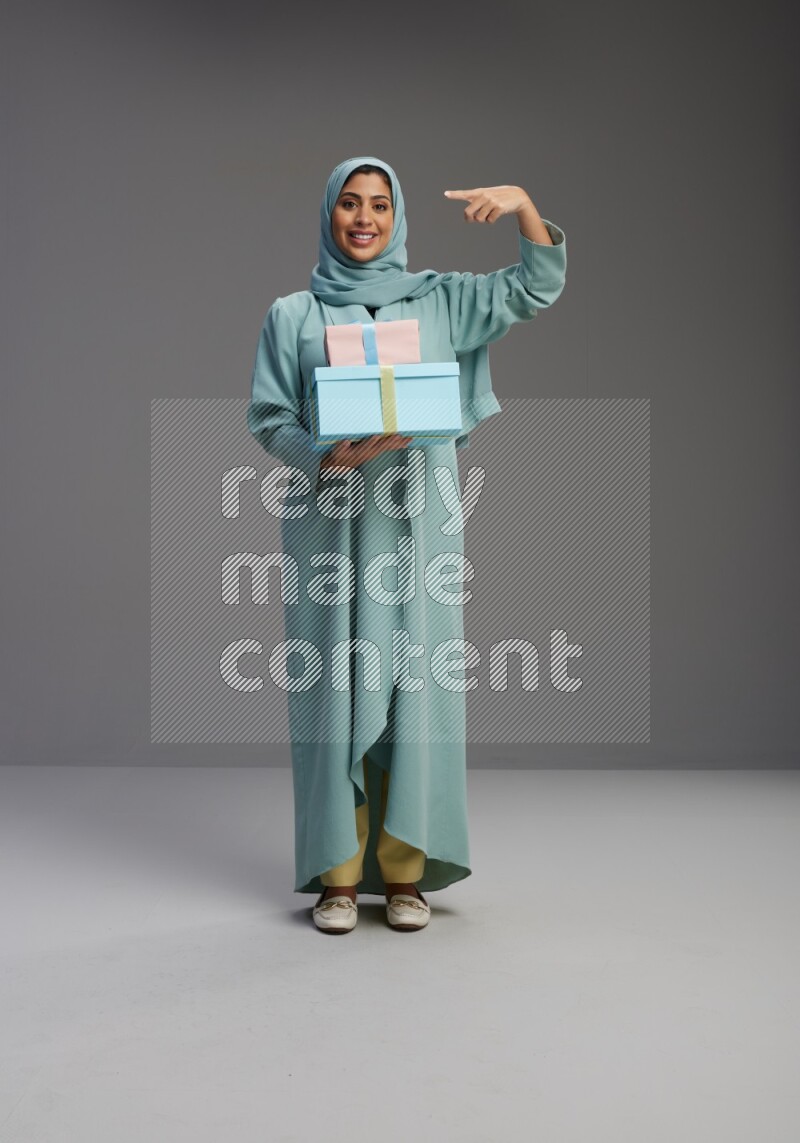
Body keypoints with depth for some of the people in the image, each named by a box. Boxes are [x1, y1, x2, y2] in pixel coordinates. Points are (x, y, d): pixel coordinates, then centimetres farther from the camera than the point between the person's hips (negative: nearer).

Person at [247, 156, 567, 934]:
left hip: (414, 522, 1)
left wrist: (524, 205, -6)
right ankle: (338, 874, 7)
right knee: (333, 686, -2)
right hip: (330, 523, 0)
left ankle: (405, 870, 9)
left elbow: (538, 288, 9)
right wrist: (327, 457, -15)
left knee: (413, 685, -1)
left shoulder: (438, 300, 13)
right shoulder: (292, 315, 10)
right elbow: (268, 418, 4)